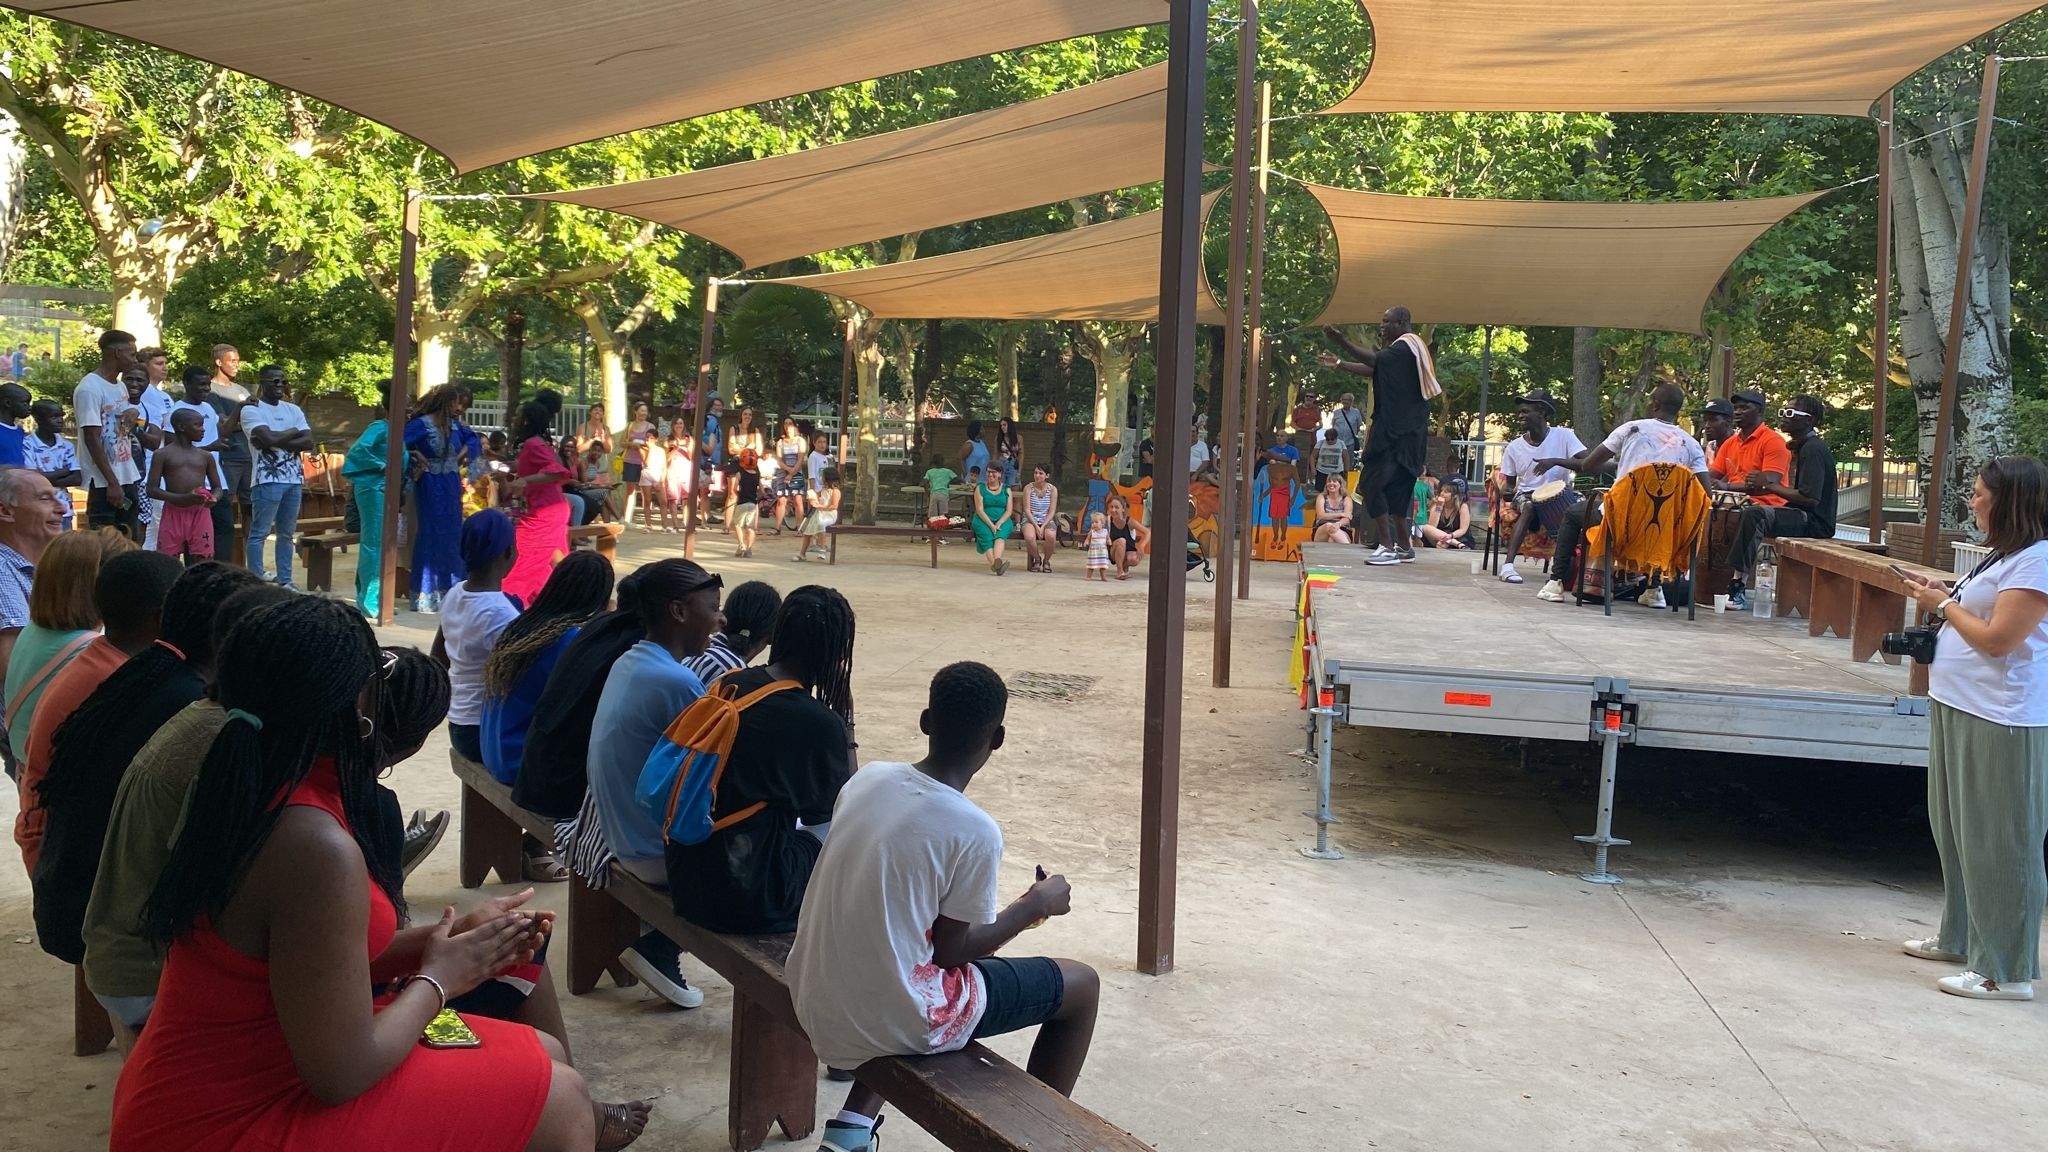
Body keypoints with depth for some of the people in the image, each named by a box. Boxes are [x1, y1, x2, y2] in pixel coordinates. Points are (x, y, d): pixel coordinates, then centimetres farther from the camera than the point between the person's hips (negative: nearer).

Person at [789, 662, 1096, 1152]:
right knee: (1081, 985, 9)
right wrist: (1036, 905, 3)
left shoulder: (866, 779, -1)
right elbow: (951, 952, -10)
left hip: (816, 1003, 6)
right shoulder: (976, 833, -20)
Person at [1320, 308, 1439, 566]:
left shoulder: (1405, 347, -10)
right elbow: (1373, 369, 23)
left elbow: (1374, 361, -24)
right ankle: (1403, 546, 18)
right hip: (1405, 431, 10)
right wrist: (1339, 364, 23)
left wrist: (1342, 342, -30)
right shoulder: (1409, 348, 21)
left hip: (1396, 434, -10)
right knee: (1396, 488, 14)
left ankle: (1387, 546, -14)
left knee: (1373, 483, -11)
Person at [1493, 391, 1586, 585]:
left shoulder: (1563, 435, -5)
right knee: (1529, 507, -35)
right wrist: (1509, 493, -17)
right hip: (1527, 494, 0)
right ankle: (1508, 564, -40)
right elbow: (1508, 484, 7)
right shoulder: (1514, 447, 1)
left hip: (1558, 491, 0)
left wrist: (1556, 461, -28)